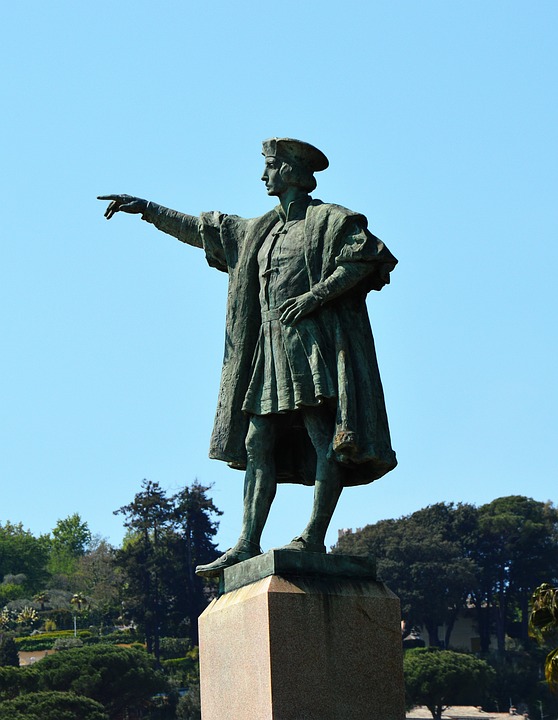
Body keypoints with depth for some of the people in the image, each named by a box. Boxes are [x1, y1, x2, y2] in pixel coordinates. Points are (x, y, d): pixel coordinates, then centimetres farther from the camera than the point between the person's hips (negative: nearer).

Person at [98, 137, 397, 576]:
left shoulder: (329, 219, 2)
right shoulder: (259, 230, 23)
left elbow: (365, 257, -12)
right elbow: (201, 230, 30)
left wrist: (315, 295, -19)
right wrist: (146, 209, 29)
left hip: (316, 341, -7)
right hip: (272, 348, 8)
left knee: (323, 437, -11)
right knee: (258, 443, 0)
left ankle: (315, 537, -14)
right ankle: (248, 544, -2)